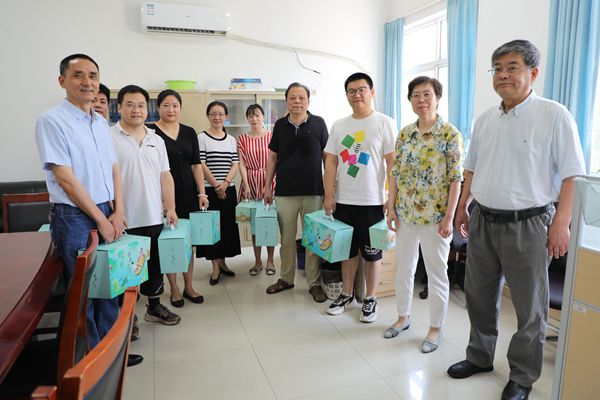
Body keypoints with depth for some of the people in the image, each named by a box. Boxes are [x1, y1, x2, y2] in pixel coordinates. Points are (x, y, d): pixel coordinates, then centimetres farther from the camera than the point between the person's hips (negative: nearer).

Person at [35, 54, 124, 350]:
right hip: (75, 217, -6)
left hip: (108, 214, 7)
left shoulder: (102, 123, 11)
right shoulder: (52, 120, -10)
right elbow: (65, 179, -15)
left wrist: (118, 212, -1)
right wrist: (101, 219, -12)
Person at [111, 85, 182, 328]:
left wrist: (170, 207, 5)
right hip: (125, 220, -5)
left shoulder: (156, 140, 11)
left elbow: (165, 176, 11)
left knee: (155, 265, 16)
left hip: (154, 217, 5)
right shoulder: (110, 138, -5)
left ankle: (154, 306, 32)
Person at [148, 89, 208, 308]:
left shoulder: (189, 132, 9)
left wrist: (202, 192, 2)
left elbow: (196, 165, 8)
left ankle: (189, 286, 23)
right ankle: (174, 289, 20)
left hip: (188, 193, 4)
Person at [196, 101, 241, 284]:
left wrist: (225, 184, -11)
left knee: (227, 225, 9)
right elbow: (201, 165, -9)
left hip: (228, 189, 4)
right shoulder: (201, 138, -3)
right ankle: (215, 267, 12)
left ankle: (222, 262, 24)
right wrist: (216, 185, -13)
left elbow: (235, 164, 3)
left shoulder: (231, 139, 9)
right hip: (209, 190, -4)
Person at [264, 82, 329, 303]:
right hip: (285, 191, 2)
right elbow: (273, 157, 11)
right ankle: (286, 278, 27)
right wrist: (267, 186, 8)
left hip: (314, 190, -2)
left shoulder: (318, 123, 1)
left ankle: (314, 283, 18)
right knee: (287, 238, 11)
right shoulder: (280, 125, 6)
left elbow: (326, 155, 4)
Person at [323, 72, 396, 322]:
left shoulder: (384, 123, -4)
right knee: (348, 250, 15)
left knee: (372, 254, 8)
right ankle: (347, 294, 31)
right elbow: (331, 161, 7)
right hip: (343, 200, 4)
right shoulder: (339, 125, 8)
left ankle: (370, 299, 25)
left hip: (372, 201, -4)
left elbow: (392, 163, -6)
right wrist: (329, 194, -1)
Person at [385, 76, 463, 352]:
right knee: (403, 268, 15)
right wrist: (391, 207, 3)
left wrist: (449, 217, -14)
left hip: (435, 216, -5)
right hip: (406, 213, 5)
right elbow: (395, 173, 8)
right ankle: (403, 317, 34)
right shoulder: (404, 134, 6)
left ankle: (435, 328, 25)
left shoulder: (450, 134, -8)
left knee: (437, 273, 8)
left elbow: (456, 178, -10)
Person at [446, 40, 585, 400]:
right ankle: (480, 357, 36)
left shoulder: (554, 116, -7)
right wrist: (463, 207, 16)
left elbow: (572, 175, -10)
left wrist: (561, 223, -16)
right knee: (479, 296, 16)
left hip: (527, 225, -5)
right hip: (483, 221, 6)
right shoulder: (485, 120, 9)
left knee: (529, 308, 8)